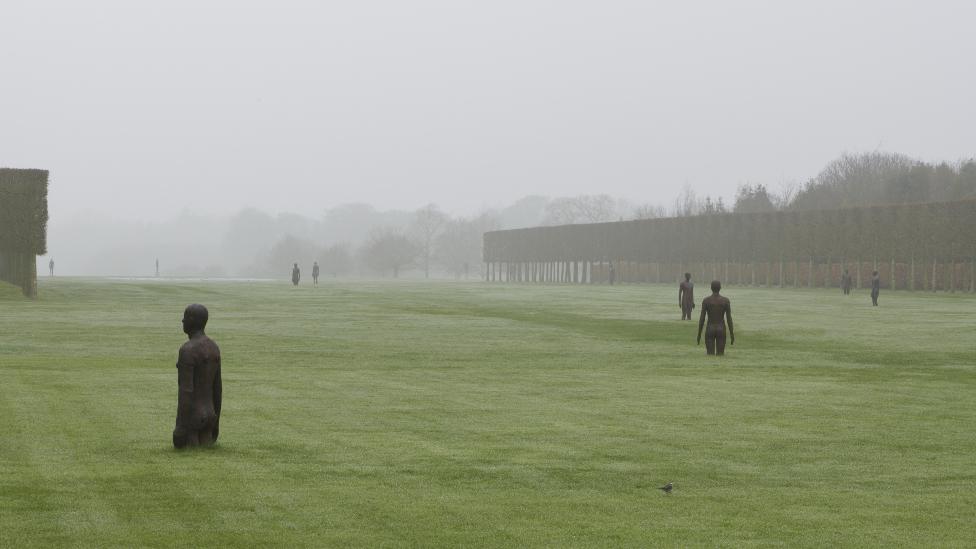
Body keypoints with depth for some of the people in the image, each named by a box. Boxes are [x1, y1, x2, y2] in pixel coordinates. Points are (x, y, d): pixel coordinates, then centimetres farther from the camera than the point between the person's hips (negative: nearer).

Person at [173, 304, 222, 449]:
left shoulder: (187, 350, -20)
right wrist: (215, 422, 22)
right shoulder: (214, 348, 8)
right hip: (207, 415, 8)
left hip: (190, 417, -8)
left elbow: (186, 391, -23)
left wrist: (180, 428, -21)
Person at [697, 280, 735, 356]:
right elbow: (729, 318, -5)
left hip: (709, 330, -1)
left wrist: (699, 335, 1)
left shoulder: (705, 300, -6)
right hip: (721, 330, 1)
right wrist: (732, 334, 1)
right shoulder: (726, 300, -5)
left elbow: (702, 319, -6)